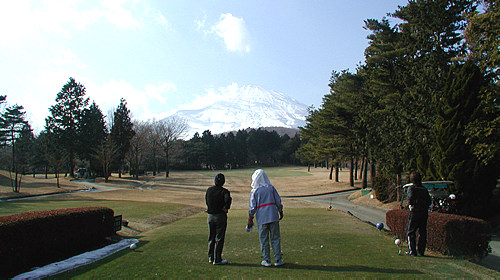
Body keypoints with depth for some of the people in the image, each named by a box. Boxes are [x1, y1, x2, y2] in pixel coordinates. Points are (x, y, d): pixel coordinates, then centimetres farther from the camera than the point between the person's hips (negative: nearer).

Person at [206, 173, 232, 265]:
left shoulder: (209, 190, 3)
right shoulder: (224, 191, -13)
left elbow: (206, 201, 11)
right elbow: (228, 199, -31)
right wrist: (226, 208, -17)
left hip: (210, 217, 5)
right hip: (220, 216, -5)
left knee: (211, 238, 15)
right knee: (219, 238, 3)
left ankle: (211, 257, 23)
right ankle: (217, 259, 6)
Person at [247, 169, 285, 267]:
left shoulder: (254, 191, -3)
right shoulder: (271, 188, 4)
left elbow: (252, 207, -4)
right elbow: (278, 201, 6)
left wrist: (250, 219, 3)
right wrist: (280, 212, 19)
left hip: (261, 218, -2)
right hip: (273, 216, 2)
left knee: (264, 239, 8)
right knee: (275, 238, 8)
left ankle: (267, 260, 12)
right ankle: (278, 260, 12)